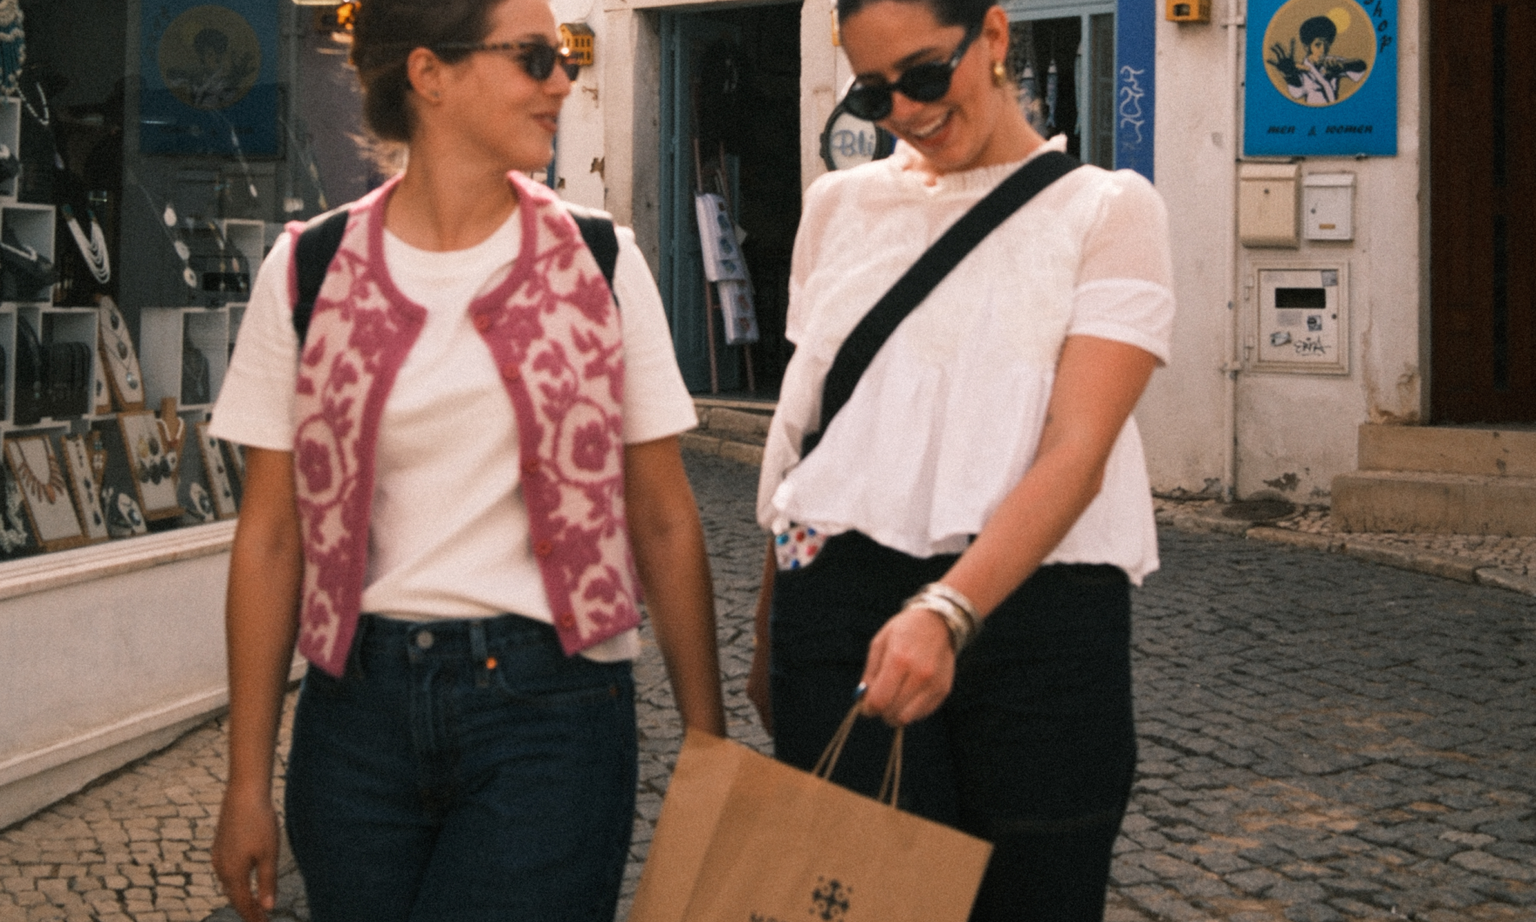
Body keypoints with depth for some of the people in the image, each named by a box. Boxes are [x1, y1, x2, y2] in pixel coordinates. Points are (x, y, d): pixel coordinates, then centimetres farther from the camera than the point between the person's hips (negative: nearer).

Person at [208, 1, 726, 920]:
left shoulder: (600, 267, 2)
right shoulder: (307, 275, 1)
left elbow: (664, 521, 3)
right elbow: (271, 537, 3)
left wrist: (709, 746, 0)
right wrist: (249, 783, 2)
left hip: (550, 706, -1)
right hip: (360, 704, 1)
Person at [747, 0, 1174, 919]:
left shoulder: (1110, 210, 0)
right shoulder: (840, 205, 12)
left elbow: (1077, 451, -12)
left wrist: (950, 611, -26)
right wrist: (769, 635, 15)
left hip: (1031, 603, -2)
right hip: (841, 600, 2)